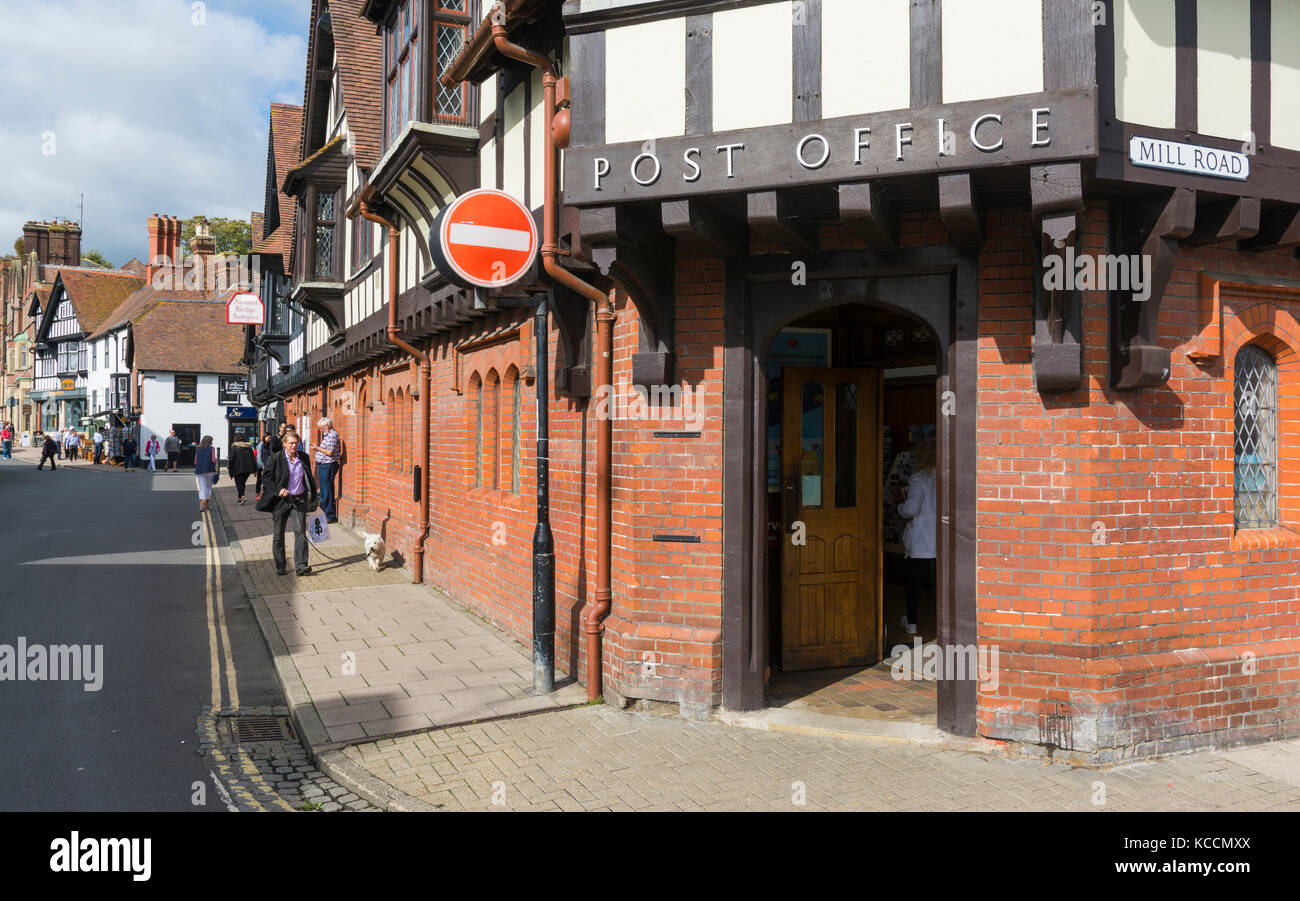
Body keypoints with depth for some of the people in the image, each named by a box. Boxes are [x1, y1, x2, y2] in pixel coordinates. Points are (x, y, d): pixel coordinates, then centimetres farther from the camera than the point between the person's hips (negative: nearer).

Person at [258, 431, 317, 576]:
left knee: (300, 531, -9)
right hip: (281, 500, -1)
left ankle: (301, 566, -11)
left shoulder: (304, 458, 7)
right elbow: (268, 478, -2)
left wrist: (312, 500, 12)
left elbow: (309, 479, 15)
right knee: (278, 534, 7)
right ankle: (280, 566, 19)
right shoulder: (275, 459, -3)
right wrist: (278, 490, -19)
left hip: (299, 500, 1)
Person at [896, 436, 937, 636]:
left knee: (915, 580, 8)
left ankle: (911, 622, 17)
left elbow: (911, 508, -20)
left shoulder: (919, 479, -12)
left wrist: (900, 507, 0)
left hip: (921, 539, -3)